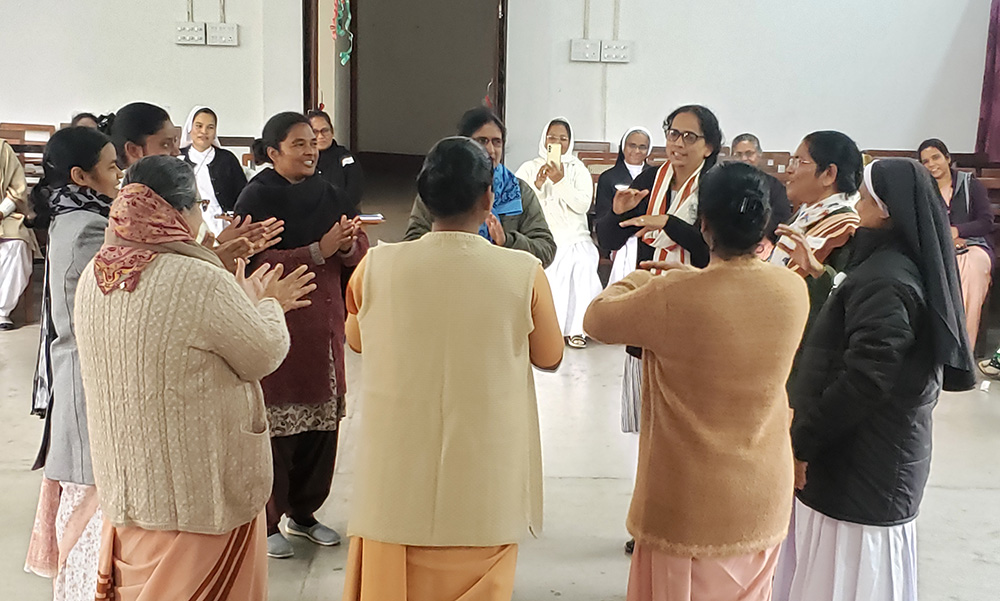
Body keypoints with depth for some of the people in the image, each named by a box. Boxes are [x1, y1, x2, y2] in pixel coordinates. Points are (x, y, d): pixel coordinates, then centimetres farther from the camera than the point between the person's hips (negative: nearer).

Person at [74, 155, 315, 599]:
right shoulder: (201, 283, -26)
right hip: (201, 486, -6)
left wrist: (244, 301, 18)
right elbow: (265, 355, -13)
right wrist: (267, 304, 7)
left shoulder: (94, 276, -2)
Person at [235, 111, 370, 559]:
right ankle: (265, 522, 15)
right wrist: (318, 250, -21)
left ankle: (303, 513, 26)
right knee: (275, 425, -1)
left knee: (323, 421, 9)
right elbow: (256, 262, -17)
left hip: (324, 324, 6)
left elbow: (360, 251, 9)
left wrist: (347, 244, -14)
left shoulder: (328, 194, 11)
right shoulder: (256, 198, -6)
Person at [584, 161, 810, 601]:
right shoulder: (793, 290, -10)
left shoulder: (673, 297, -24)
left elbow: (597, 320, -5)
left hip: (690, 504, -4)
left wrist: (640, 279, 11)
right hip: (763, 499, 5)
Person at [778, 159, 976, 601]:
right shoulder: (910, 266, 9)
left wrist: (803, 442, -17)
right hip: (881, 452, 10)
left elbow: (863, 381, -25)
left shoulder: (884, 281, -22)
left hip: (860, 461, -10)